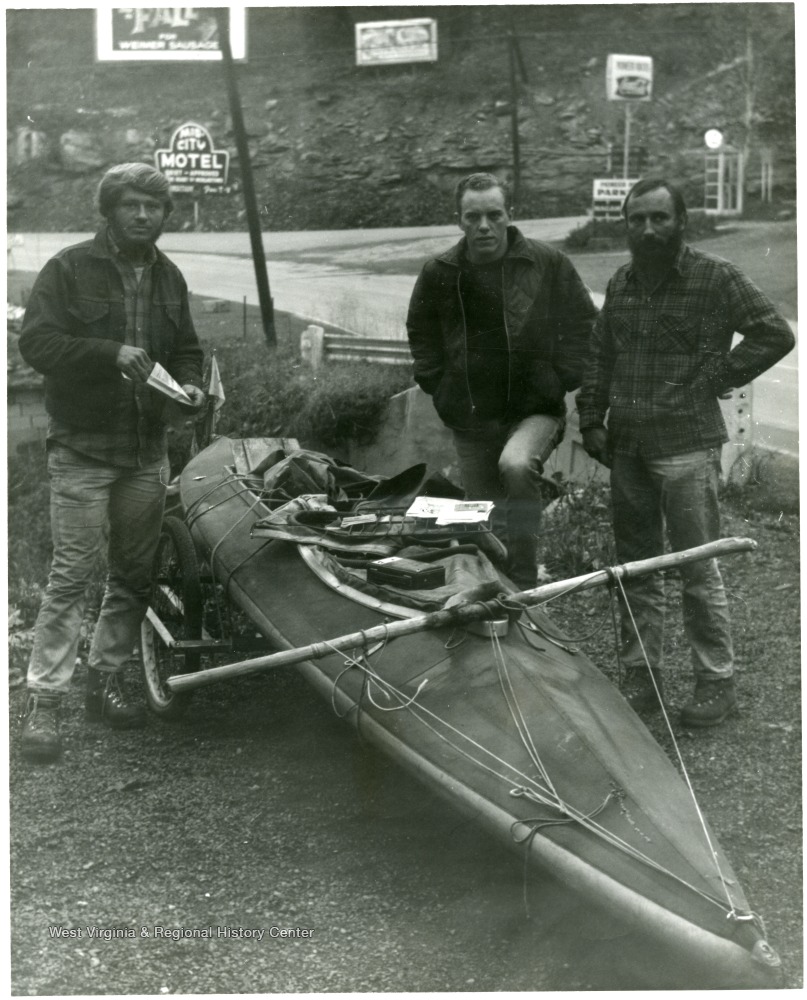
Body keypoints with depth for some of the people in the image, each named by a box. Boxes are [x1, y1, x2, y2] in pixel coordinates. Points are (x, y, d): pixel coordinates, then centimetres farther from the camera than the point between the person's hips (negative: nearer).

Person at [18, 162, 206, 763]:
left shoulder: (169, 278, 14)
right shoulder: (70, 268, -5)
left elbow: (187, 348, 24)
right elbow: (36, 341, -13)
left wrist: (190, 383, 2)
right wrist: (111, 354, -23)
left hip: (148, 452, 6)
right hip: (82, 449, -6)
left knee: (134, 575, 10)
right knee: (71, 576, -9)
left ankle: (106, 682, 24)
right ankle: (43, 704, -3)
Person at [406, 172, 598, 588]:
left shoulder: (548, 264, -6)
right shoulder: (439, 273, 1)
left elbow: (582, 324, 5)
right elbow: (420, 332, 19)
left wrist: (562, 379, -3)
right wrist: (436, 382, 9)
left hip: (535, 409, -3)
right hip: (471, 417, 4)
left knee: (516, 465, -34)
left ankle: (524, 582, -25)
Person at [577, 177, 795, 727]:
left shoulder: (717, 277, -5)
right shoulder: (622, 283, 13)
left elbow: (776, 334, -8)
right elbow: (600, 357, 20)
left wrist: (716, 378, -10)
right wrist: (592, 418, 11)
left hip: (687, 447, -6)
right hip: (627, 446, 6)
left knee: (698, 566, -3)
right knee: (637, 564, 12)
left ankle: (718, 683, 9)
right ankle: (642, 677, 22)